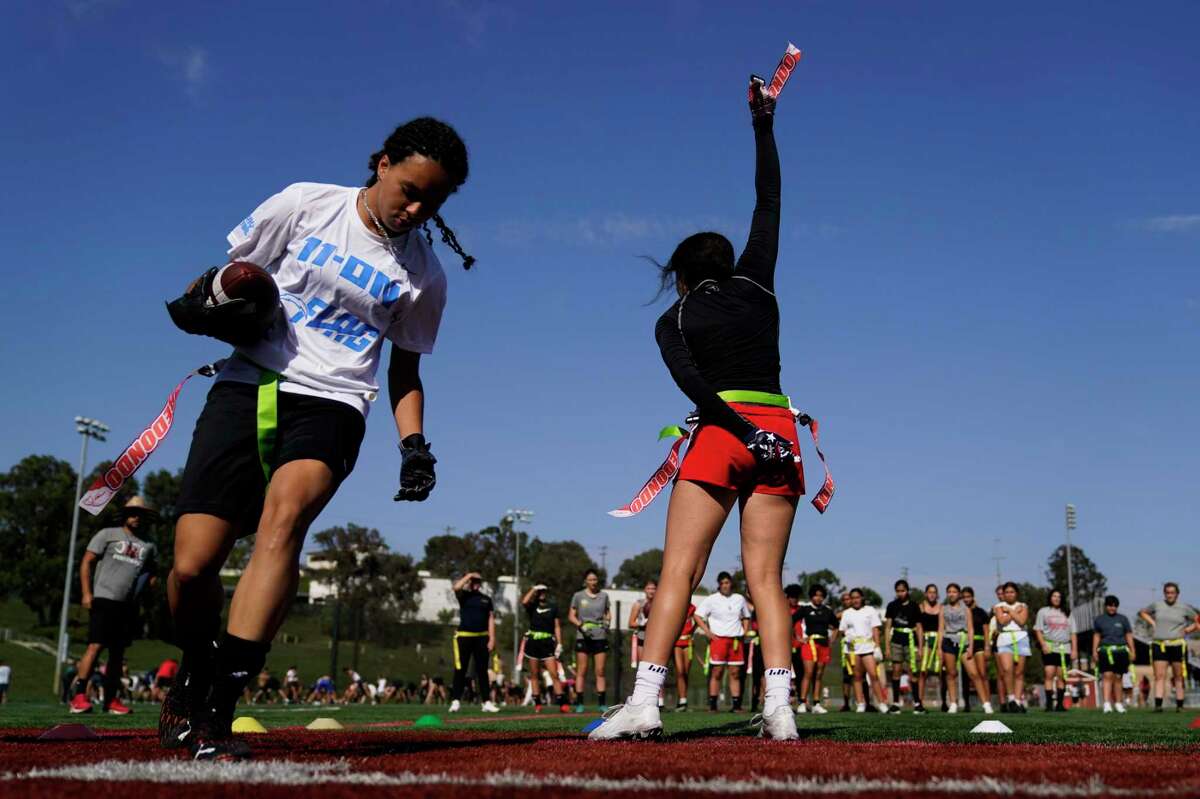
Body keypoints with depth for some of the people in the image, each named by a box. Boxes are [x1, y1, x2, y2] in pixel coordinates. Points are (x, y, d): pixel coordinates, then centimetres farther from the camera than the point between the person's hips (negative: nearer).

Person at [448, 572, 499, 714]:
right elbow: (456, 587, -17)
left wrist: (492, 639, -1)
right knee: (460, 670, -4)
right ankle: (455, 701, -3)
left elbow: (491, 619, 7)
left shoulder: (486, 599, 12)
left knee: (482, 671, 5)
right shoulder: (464, 596, 6)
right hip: (464, 636, -2)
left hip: (482, 637, 2)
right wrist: (468, 575, -7)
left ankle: (486, 702, 7)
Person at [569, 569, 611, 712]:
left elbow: (608, 613, 18)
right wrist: (581, 625, -12)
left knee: (600, 672, 1)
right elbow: (571, 616, 5)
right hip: (583, 637, -2)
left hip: (600, 637, 2)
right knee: (581, 671, -1)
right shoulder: (578, 596, 4)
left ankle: (602, 703, 3)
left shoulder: (604, 595, 10)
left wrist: (607, 622, -3)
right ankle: (579, 703, 2)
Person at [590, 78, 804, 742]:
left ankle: (644, 700, -14)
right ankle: (778, 707, -8)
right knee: (765, 576, 1)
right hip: (779, 429, 3)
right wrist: (763, 123, 29)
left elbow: (691, 384, -9)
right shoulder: (757, 285, 16)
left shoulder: (673, 320, 10)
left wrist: (743, 431, -14)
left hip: (722, 433, -3)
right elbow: (768, 202, 25)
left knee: (678, 570, -6)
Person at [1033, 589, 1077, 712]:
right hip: (1049, 647, -3)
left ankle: (1060, 703, 3)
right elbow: (1038, 630, 4)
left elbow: (1073, 633, 15)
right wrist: (1043, 644, -10)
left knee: (1062, 676, -1)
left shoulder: (1067, 614, 18)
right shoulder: (1043, 612, 11)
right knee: (1049, 675, -11)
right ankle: (1049, 703, -13)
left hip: (1065, 648, 3)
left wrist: (1074, 650, 4)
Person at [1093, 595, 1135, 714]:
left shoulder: (1122, 619, 12)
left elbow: (1129, 635, 12)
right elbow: (1096, 636, 14)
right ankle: (1107, 704, -19)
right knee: (1107, 676, -14)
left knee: (1117, 678, 4)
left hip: (1120, 650, 1)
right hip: (1105, 650, -1)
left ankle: (1118, 704, 15)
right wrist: (1094, 651, 6)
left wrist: (1132, 651, 3)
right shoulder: (1099, 619, 10)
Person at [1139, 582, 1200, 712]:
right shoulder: (1157, 605, 9)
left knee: (1178, 676, 5)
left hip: (1177, 646, -1)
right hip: (1159, 646, 1)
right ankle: (1158, 705, -12)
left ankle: (1180, 705, 11)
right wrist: (1153, 623, 11)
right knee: (1159, 676, -6)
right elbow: (1143, 612, 24)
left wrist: (1187, 630, -1)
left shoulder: (1184, 608, 4)